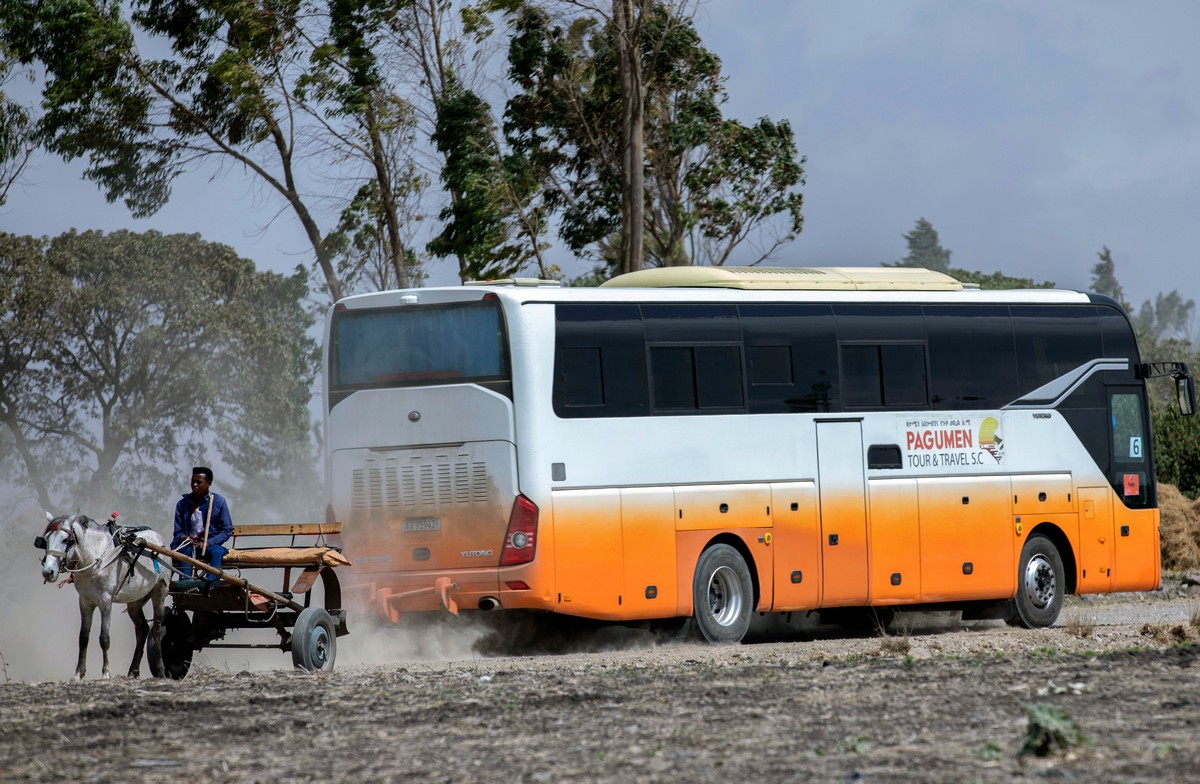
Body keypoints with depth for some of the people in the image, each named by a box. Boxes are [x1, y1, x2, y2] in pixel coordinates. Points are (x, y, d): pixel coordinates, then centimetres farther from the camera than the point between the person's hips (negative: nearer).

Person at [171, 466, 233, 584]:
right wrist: (184, 537, -17)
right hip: (189, 543, 1)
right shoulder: (183, 504, 7)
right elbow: (178, 531, 9)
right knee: (185, 551, -33)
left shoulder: (219, 502, 2)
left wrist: (208, 543, -14)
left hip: (211, 544, -1)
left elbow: (227, 530, 0)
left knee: (217, 552, -34)